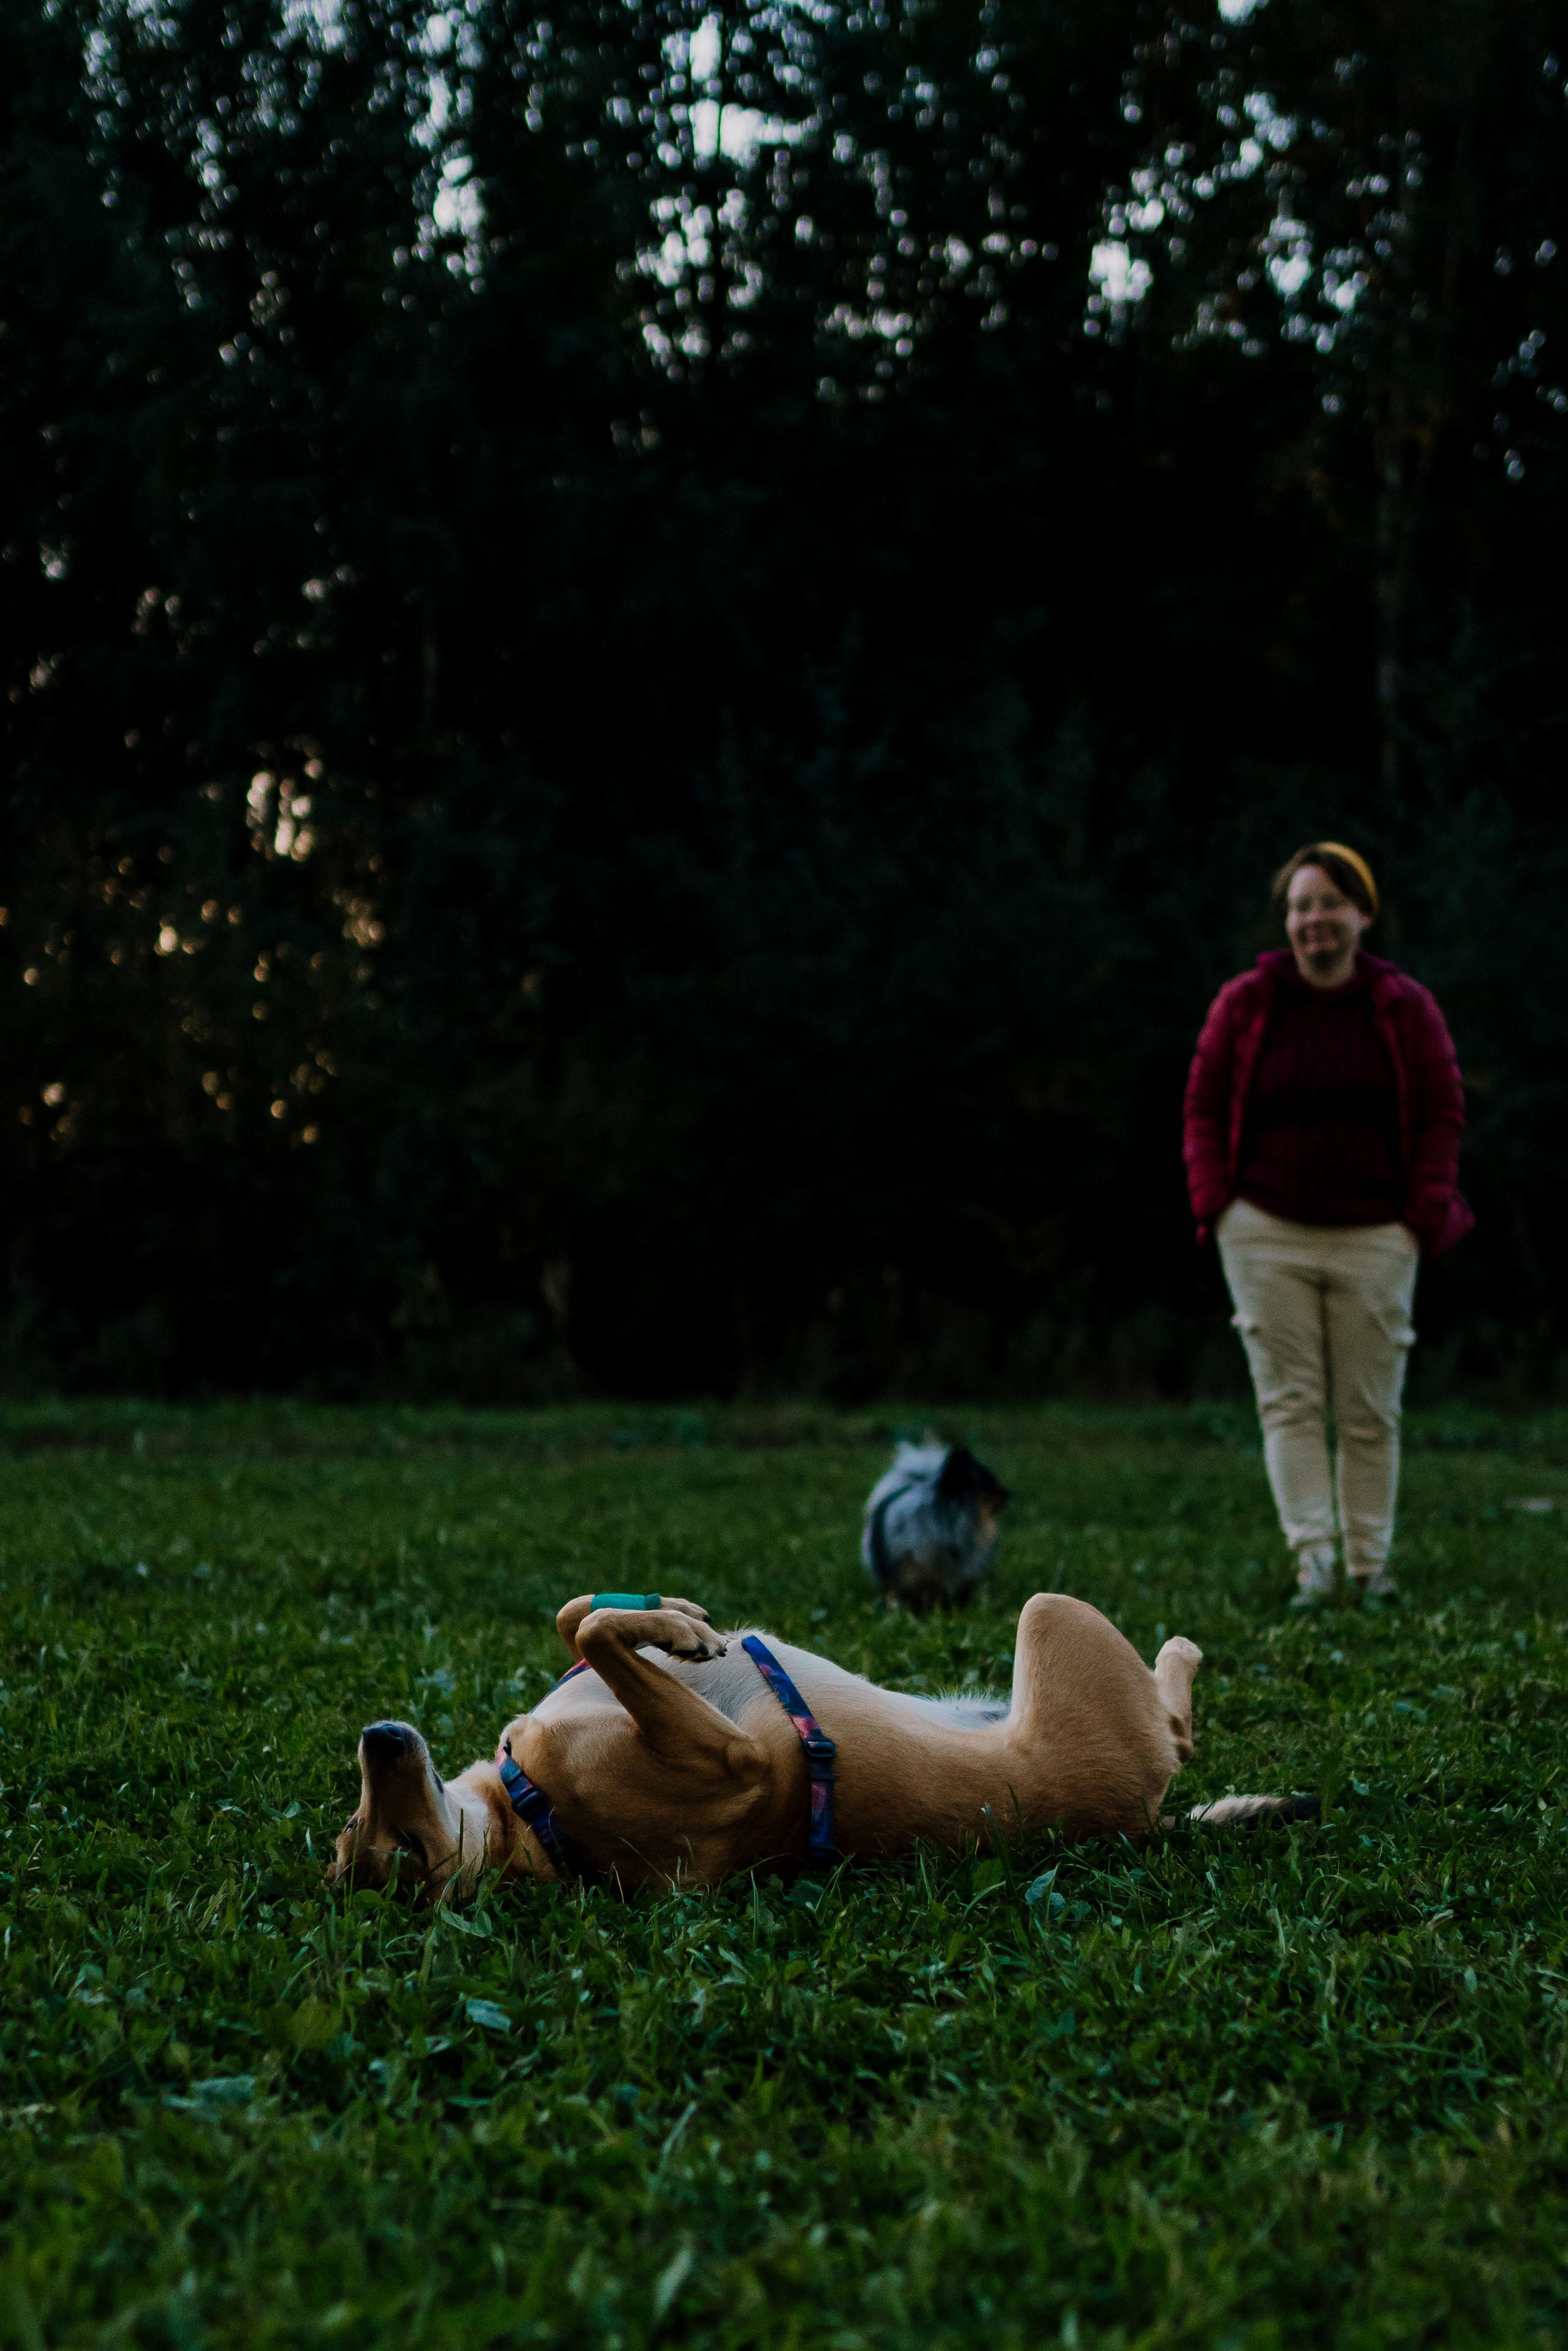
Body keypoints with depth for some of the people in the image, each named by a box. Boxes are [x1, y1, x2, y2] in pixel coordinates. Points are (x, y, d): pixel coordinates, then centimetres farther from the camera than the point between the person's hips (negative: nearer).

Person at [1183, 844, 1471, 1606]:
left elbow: (1442, 1115, 4)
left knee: (1370, 1411, 5)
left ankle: (1369, 1564, 14)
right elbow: (1205, 1109, 7)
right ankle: (1312, 1564, -4)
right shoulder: (1244, 1004, 2)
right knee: (1289, 1401, -4)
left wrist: (1421, 1218, -3)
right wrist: (1217, 1206, -2)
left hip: (1373, 1238, 0)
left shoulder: (1406, 1007, 2)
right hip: (1267, 1235, 0)